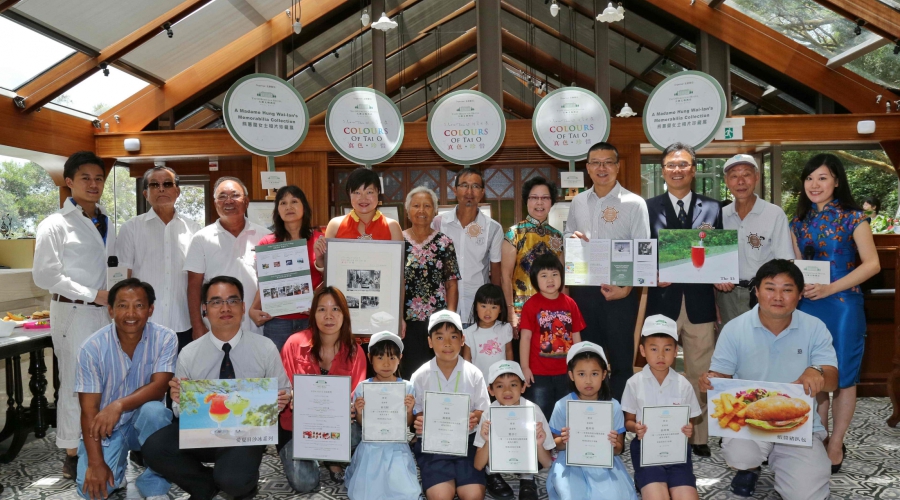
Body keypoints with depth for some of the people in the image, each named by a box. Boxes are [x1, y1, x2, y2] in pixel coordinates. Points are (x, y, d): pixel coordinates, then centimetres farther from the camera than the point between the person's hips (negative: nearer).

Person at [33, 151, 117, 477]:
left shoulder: (107, 225, 13)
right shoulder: (55, 225, -6)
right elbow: (45, 275, -12)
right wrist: (92, 295, -15)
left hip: (105, 313, 6)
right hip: (73, 313, -5)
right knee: (76, 383, 1)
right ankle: (73, 455, 14)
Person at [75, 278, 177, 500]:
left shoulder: (165, 338, -15)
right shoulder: (93, 347, -15)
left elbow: (159, 387, -23)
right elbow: (89, 409, -15)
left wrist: (119, 405, -41)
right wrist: (95, 463, -21)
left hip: (144, 421, 0)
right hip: (104, 427, 0)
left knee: (154, 410, -34)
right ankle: (116, 472, 17)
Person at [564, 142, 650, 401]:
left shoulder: (634, 203, -4)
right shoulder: (578, 202, 9)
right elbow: (567, 240, 19)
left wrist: (626, 289, -17)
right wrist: (572, 239, -5)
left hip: (619, 290, -4)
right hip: (582, 289, 4)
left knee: (620, 357, 7)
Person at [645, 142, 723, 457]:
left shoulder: (713, 208, 9)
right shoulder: (648, 208, 5)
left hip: (700, 303, 1)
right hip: (662, 302, -1)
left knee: (700, 375, 9)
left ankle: (699, 438, 23)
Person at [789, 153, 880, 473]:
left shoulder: (853, 218, -5)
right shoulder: (800, 222, 9)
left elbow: (872, 264, -9)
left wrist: (830, 288, -18)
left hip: (842, 305, -4)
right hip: (808, 306, 4)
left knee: (843, 376, 4)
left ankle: (835, 447, 15)